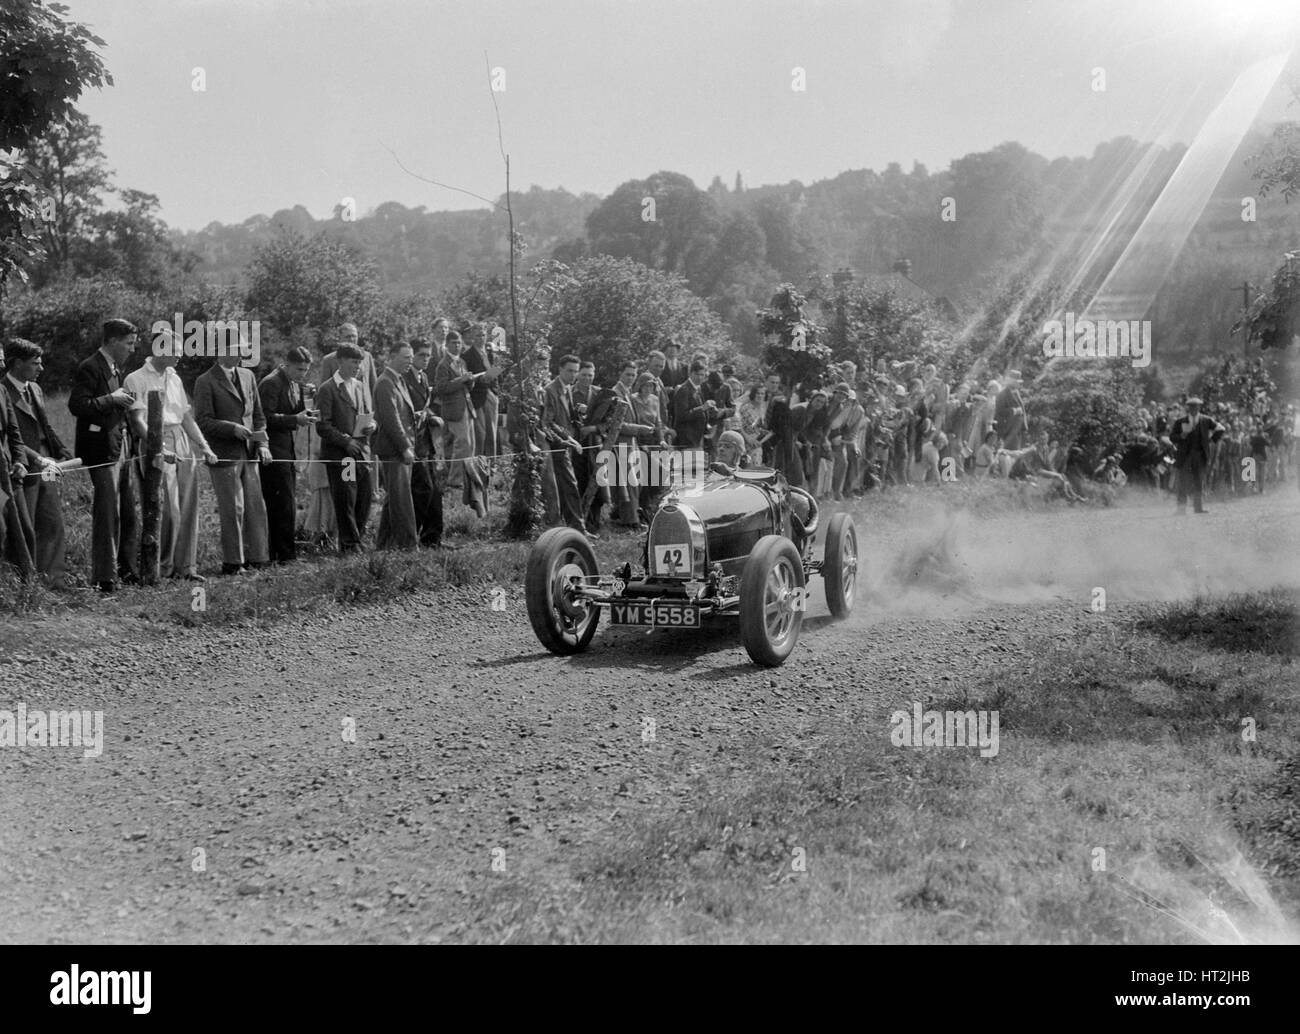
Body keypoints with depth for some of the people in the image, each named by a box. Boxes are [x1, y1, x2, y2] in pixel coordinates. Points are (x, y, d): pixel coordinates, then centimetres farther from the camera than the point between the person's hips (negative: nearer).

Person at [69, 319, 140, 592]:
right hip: (102, 449, -9)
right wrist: (112, 398, -18)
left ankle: (129, 571, 22)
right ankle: (103, 578, -1)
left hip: (121, 448, 9)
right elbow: (76, 405, -20)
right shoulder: (90, 368, -11)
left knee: (129, 515, 13)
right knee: (108, 515, -7)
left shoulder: (116, 369, 18)